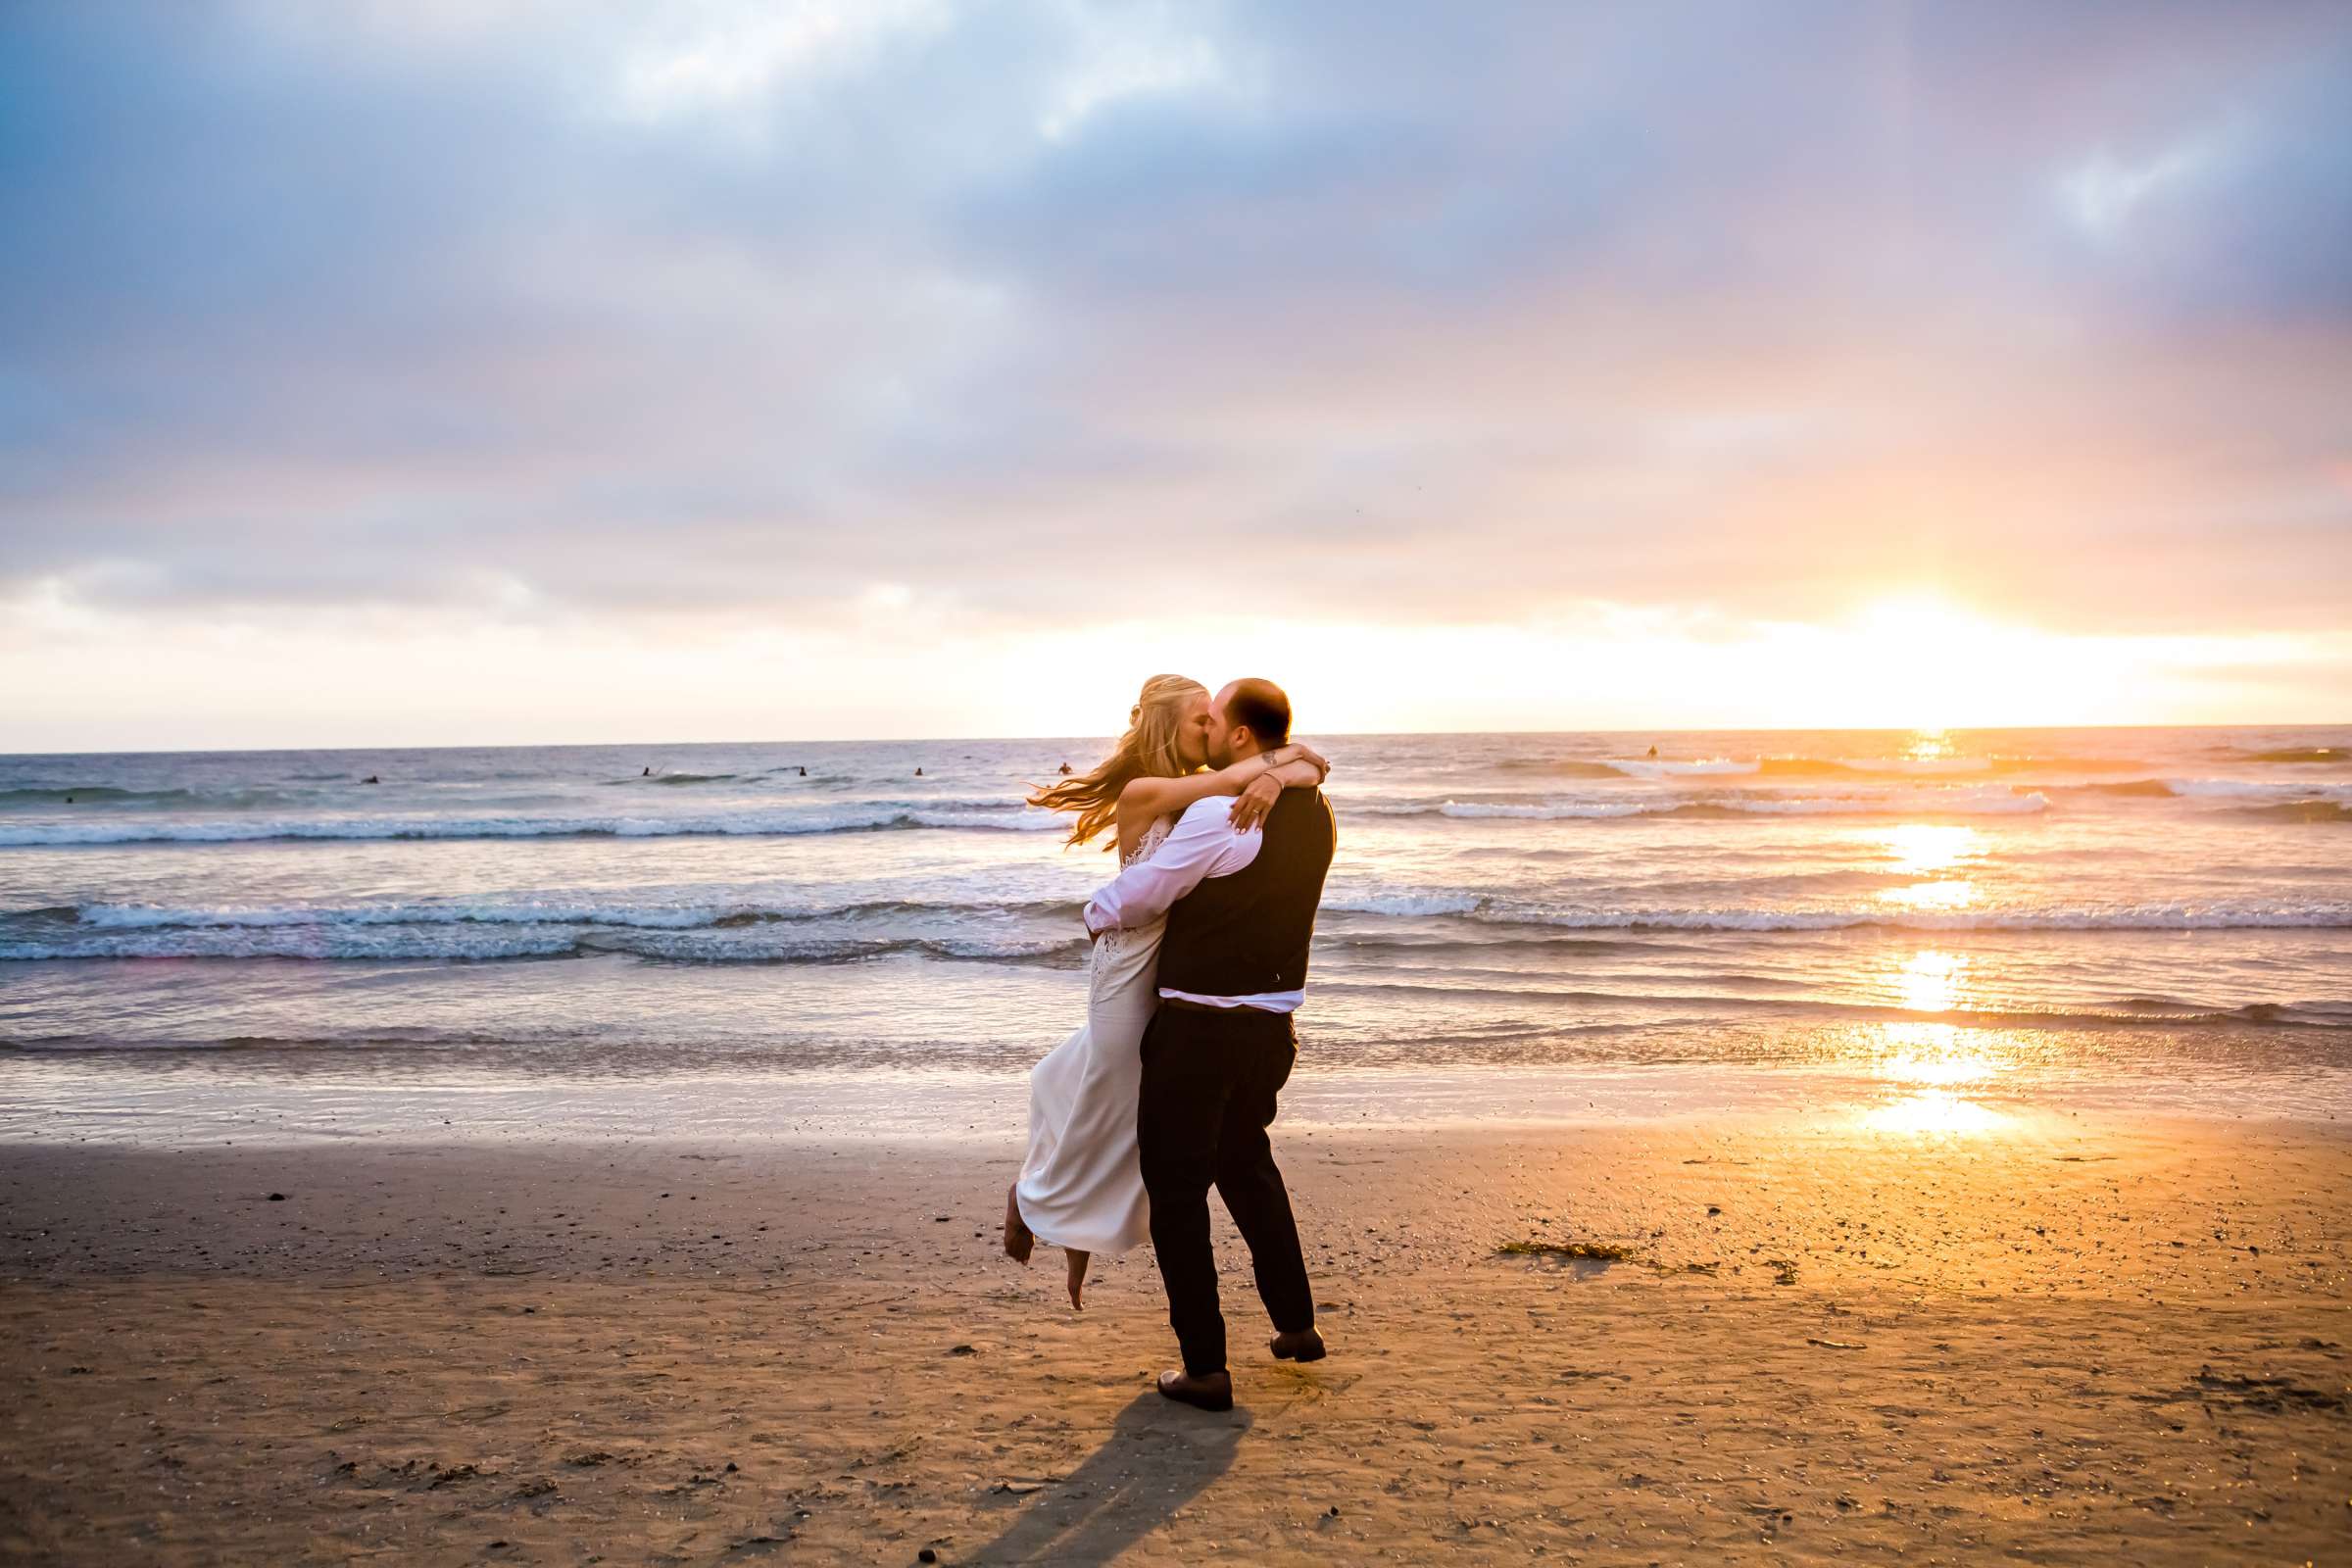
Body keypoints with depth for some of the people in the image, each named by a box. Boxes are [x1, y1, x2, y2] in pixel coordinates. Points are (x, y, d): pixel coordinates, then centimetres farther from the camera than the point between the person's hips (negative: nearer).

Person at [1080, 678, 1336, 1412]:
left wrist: (1096, 911, 9)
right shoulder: (1315, 811, 6)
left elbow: (1128, 903, -14)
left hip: (1200, 1026, -8)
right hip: (1273, 1021, 8)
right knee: (1247, 1165, 29)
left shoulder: (1219, 813, -20)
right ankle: (1296, 1323, 38)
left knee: (1177, 1188, 6)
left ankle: (1205, 1369, 11)